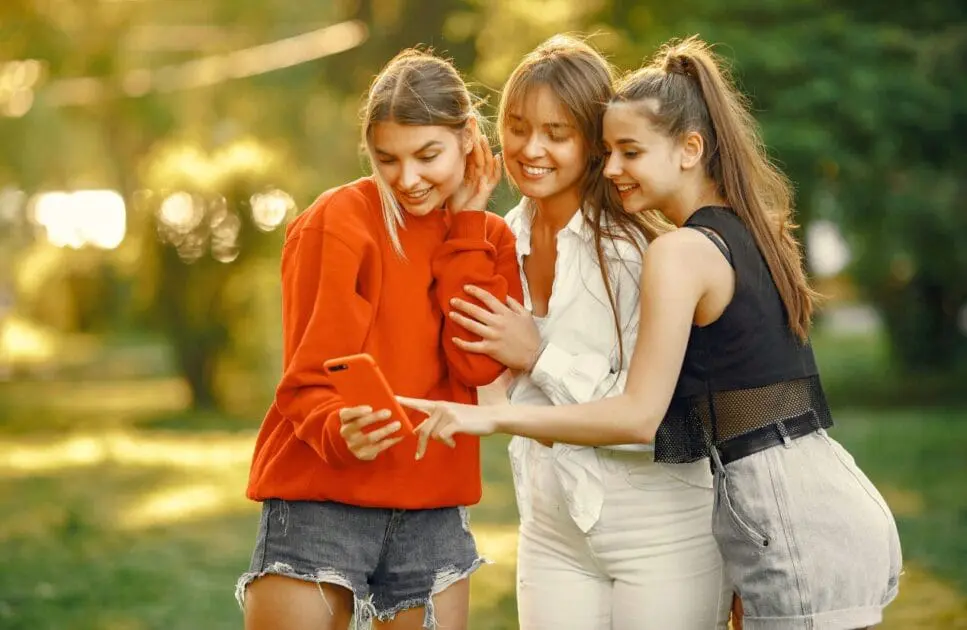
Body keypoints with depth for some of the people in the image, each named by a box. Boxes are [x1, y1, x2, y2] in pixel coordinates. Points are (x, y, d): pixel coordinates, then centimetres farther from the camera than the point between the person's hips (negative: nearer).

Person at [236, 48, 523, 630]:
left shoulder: (489, 240, 6)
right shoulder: (337, 222, -8)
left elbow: (479, 365, -10)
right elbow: (309, 381, -10)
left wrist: (466, 228, -8)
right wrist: (340, 431, -31)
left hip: (434, 515, 4)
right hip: (321, 503, -4)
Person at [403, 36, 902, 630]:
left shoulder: (681, 252, -12)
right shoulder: (753, 230, 14)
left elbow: (639, 415, -16)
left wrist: (492, 417, -16)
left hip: (793, 521, -9)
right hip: (839, 507, 9)